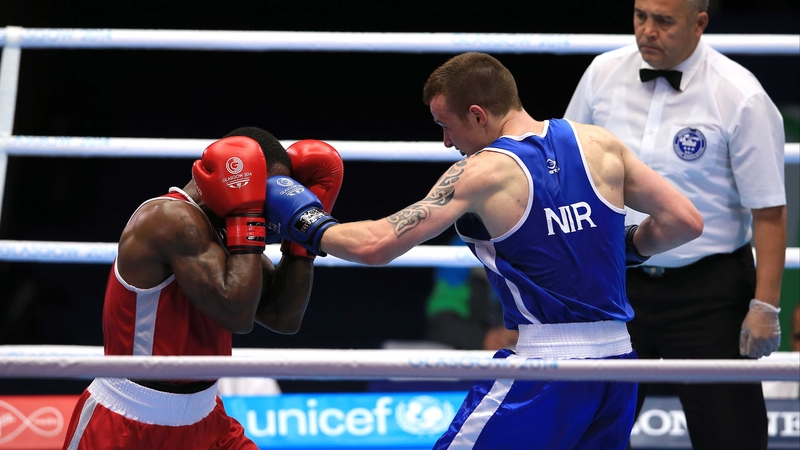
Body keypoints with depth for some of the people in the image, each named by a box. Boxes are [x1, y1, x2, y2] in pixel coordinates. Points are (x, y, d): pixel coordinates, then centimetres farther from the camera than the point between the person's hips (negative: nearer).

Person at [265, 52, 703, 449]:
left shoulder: (483, 173, -8)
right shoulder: (600, 146, 5)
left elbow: (375, 245, -10)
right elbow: (685, 220, 5)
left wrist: (308, 224, 7)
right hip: (616, 355, 6)